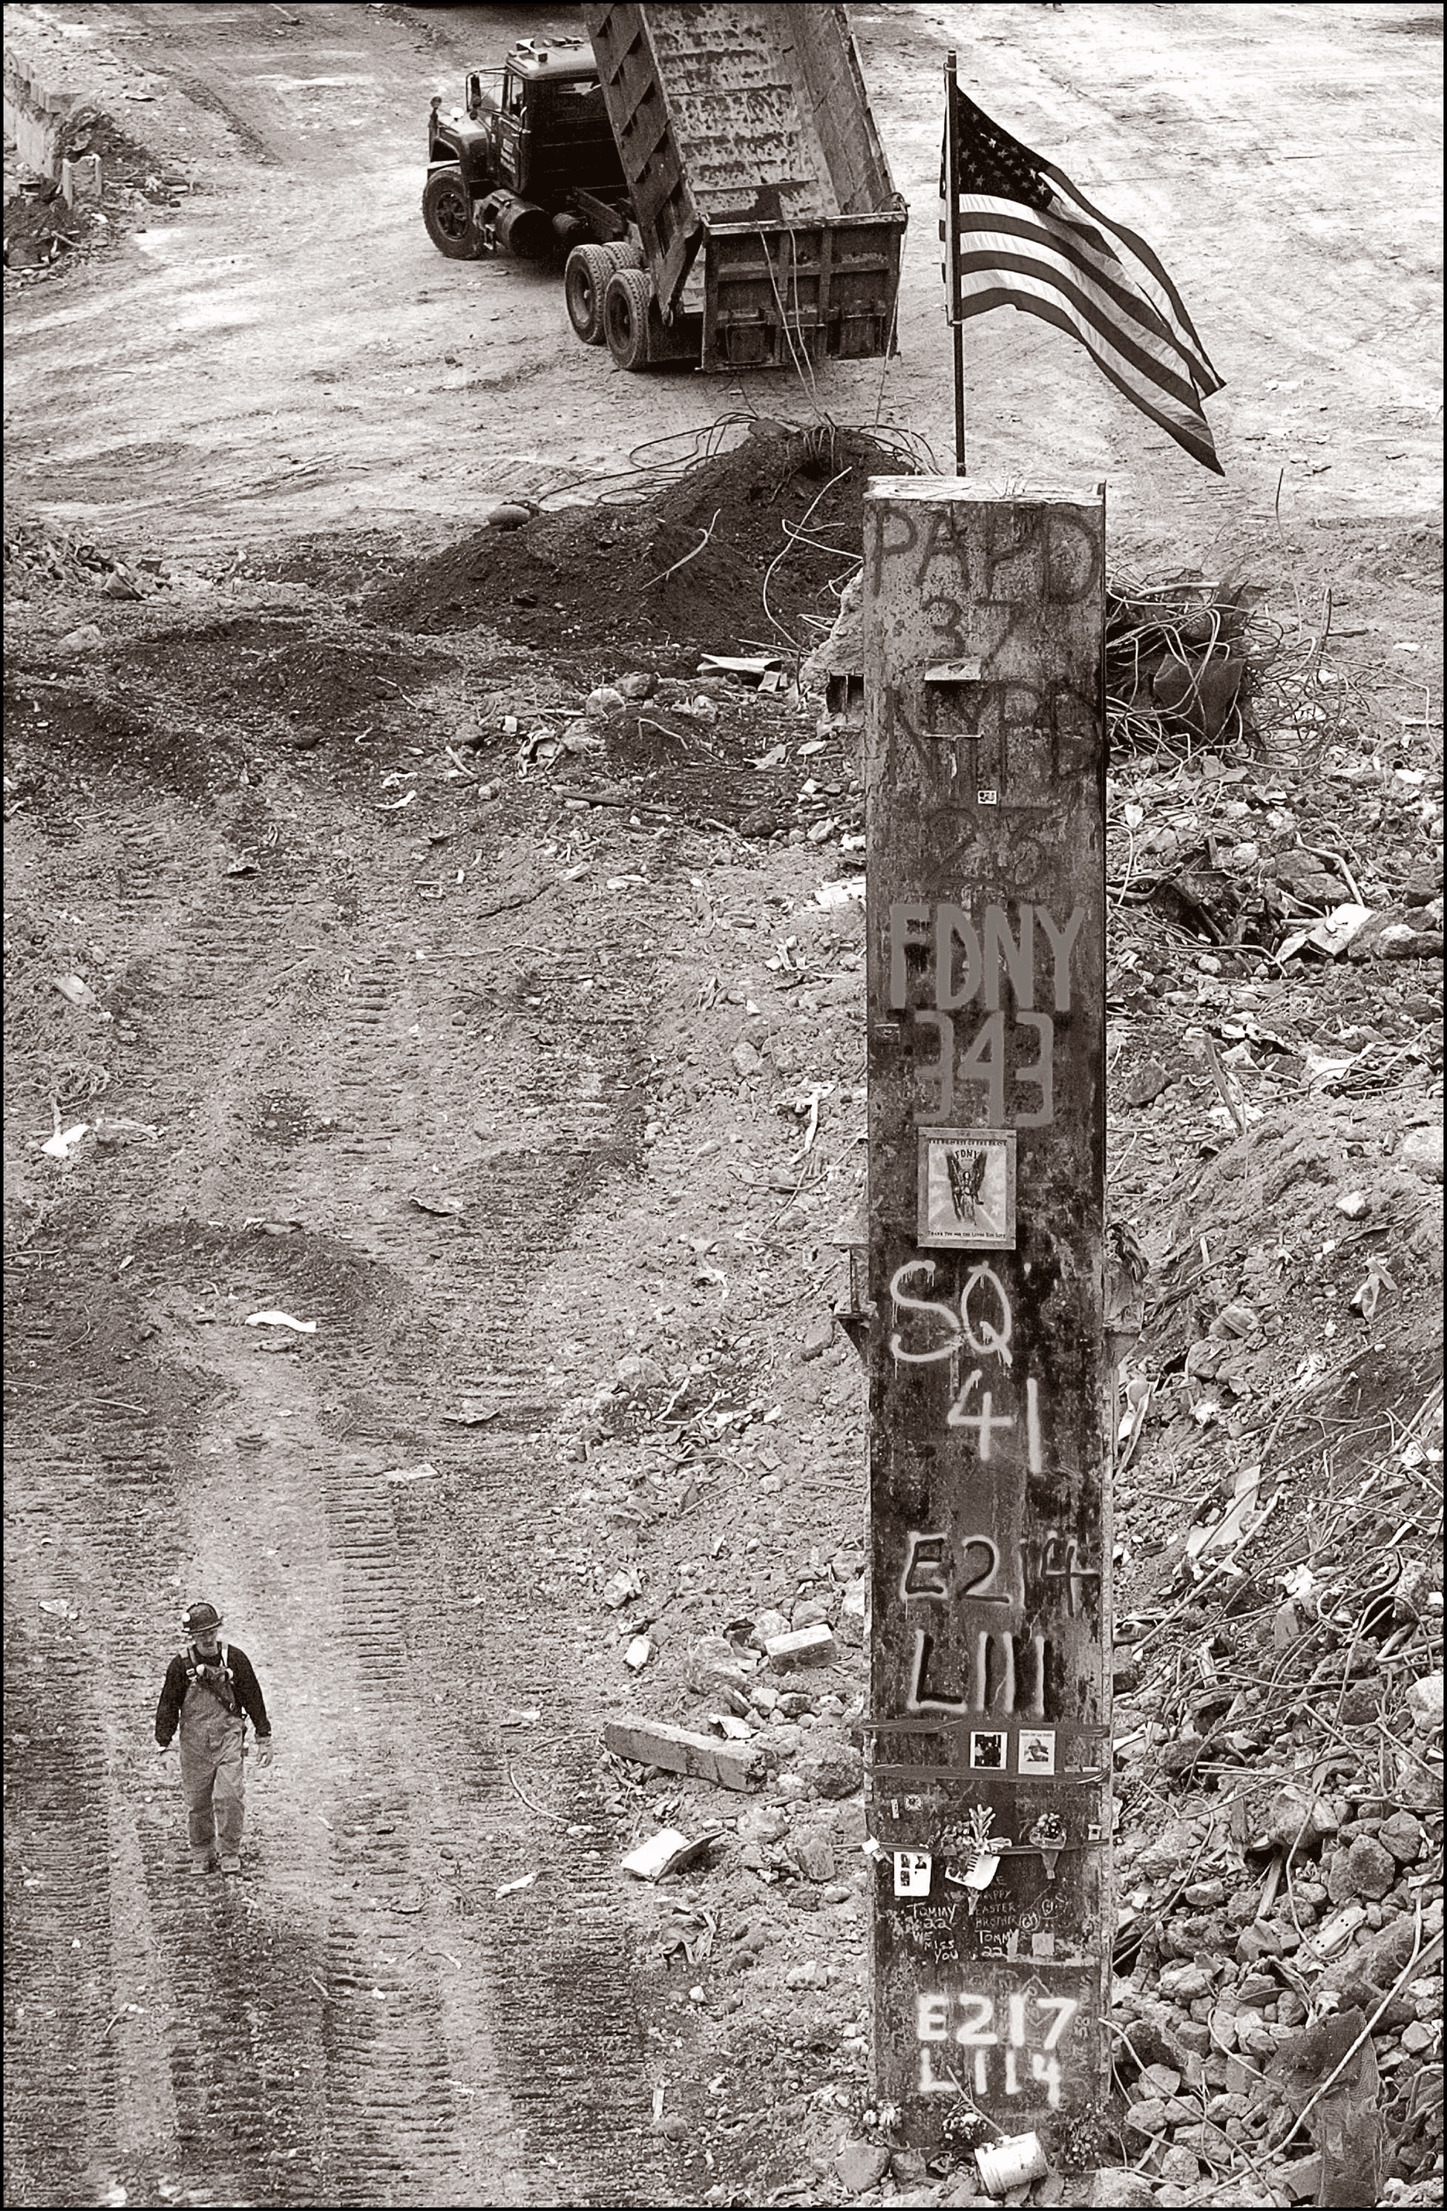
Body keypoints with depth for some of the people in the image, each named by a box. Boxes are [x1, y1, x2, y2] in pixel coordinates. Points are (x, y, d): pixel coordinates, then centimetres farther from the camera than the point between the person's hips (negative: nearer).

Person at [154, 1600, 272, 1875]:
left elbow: (253, 1698, 6)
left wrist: (264, 1739, 7)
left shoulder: (235, 1659, -1)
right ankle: (201, 1855, 23)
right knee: (197, 1803, 5)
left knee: (228, 1796, -12)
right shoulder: (181, 1664, -3)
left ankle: (230, 1854, 4)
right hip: (194, 1742, 1)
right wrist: (162, 1744, 0)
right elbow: (168, 1705, 4)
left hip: (228, 1738, -1)